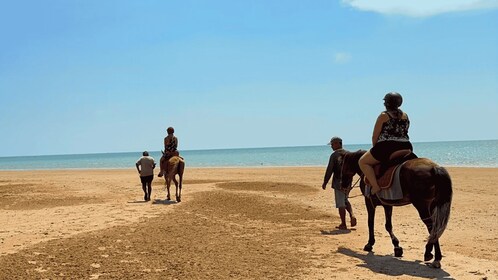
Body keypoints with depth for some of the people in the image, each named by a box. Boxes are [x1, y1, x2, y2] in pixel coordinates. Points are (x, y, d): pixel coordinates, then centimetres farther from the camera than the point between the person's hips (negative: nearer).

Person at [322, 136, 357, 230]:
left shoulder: (334, 155, -11)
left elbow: (329, 170, -11)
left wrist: (325, 182, -3)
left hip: (338, 182, -6)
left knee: (341, 204, 1)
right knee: (345, 200, 24)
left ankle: (343, 224, 4)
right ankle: (352, 215, 3)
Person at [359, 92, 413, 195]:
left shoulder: (383, 116, -2)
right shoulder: (405, 116, 15)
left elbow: (375, 137, -1)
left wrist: (375, 148, 15)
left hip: (387, 147, -6)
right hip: (406, 148, 6)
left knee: (363, 162, 7)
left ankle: (375, 186, -10)